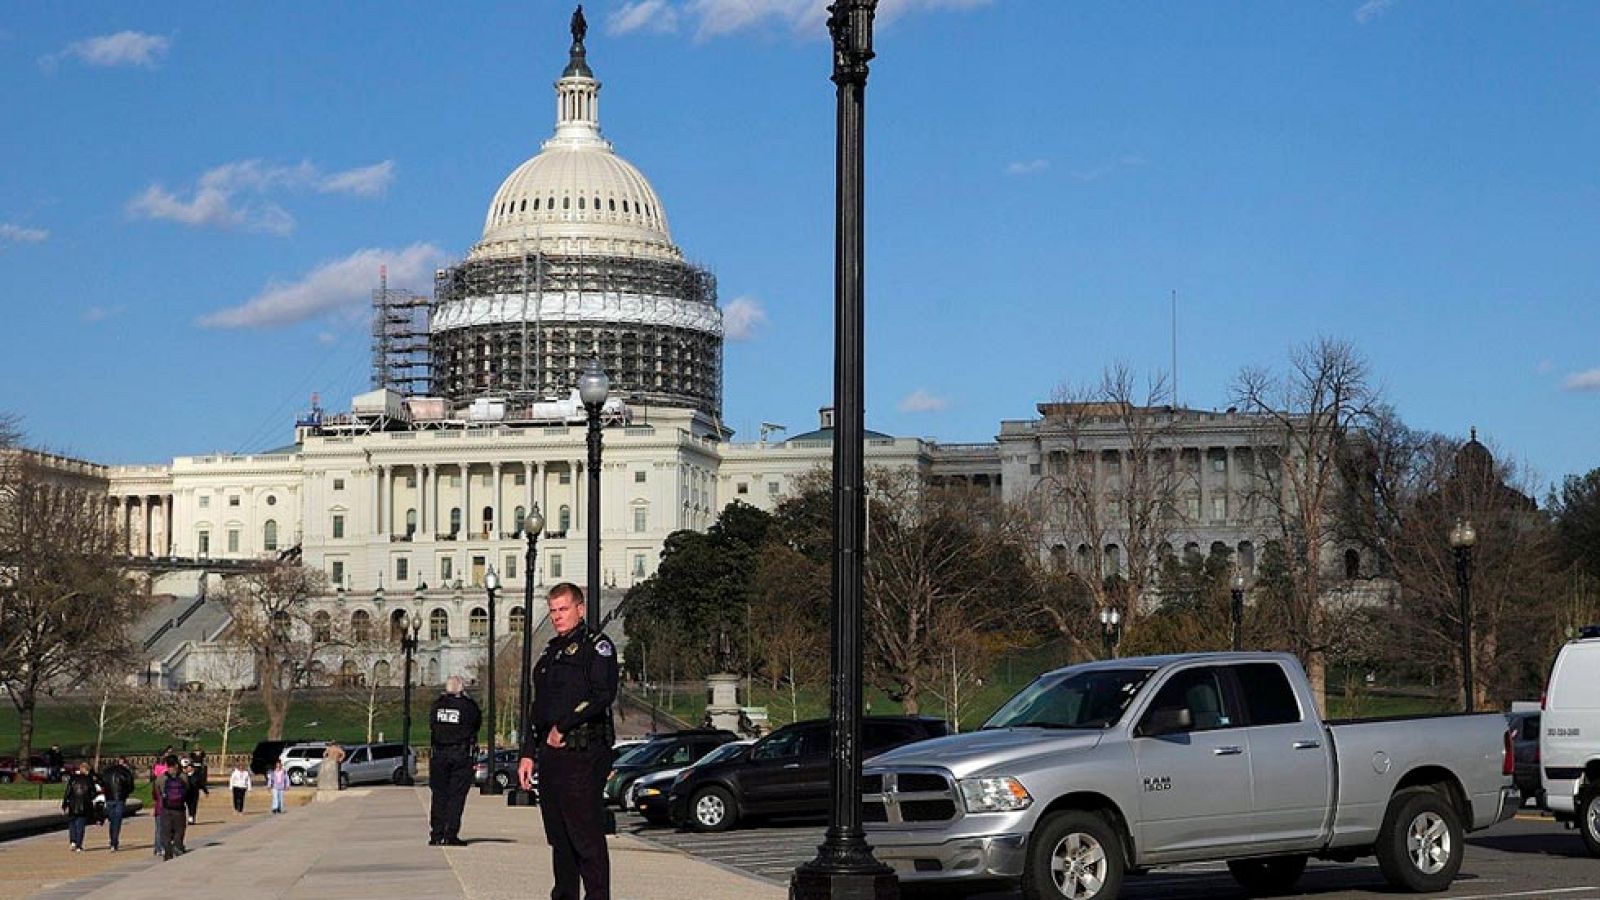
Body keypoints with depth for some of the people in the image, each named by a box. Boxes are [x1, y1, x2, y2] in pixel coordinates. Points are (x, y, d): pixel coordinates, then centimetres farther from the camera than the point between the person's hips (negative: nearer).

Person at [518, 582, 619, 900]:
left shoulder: (596, 645, -3)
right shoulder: (550, 652, 22)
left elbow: (603, 695, -16)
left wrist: (563, 727, -15)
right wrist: (528, 753, 17)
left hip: (582, 754, -8)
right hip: (551, 754, 8)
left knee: (587, 836, -9)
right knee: (559, 837, 10)